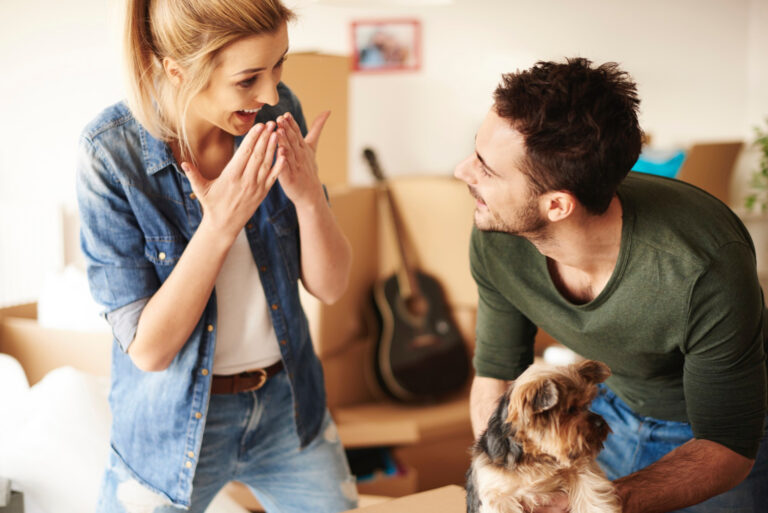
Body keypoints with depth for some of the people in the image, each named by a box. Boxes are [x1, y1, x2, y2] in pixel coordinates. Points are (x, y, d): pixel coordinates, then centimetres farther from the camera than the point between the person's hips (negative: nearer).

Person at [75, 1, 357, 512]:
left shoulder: (277, 114, -12)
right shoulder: (110, 150, -22)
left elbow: (330, 286, -7)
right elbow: (148, 348, -21)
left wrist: (308, 195, -26)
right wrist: (220, 223, -31)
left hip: (288, 404, 4)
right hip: (173, 423, -3)